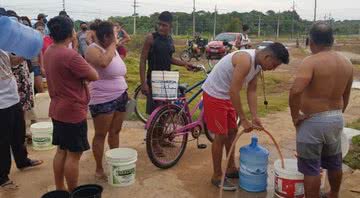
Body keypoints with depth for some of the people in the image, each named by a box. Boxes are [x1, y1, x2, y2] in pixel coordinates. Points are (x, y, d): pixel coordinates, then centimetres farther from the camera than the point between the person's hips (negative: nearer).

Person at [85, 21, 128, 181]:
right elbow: (103, 62, -36)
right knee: (101, 135, 2)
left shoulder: (112, 49, 12)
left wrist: (125, 92, 22)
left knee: (115, 132, 16)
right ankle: (99, 169, 14)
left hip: (120, 97, 8)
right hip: (103, 100, -8)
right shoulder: (93, 49, -13)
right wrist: (113, 44, -22)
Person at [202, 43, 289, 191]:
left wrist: (255, 116, -2)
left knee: (232, 132, 16)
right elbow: (234, 92, -30)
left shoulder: (258, 65, 1)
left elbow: (251, 91, 5)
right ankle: (217, 176, 12)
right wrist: (243, 120, -24)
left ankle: (231, 169, 31)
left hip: (227, 96, 10)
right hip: (214, 95, -9)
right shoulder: (245, 60, -28)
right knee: (221, 136, -4)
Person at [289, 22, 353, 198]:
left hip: (312, 121, -8)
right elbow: (345, 96, 15)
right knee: (334, 162, 25)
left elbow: (295, 91, -34)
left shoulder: (311, 62, -19)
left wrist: (295, 115, -20)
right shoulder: (347, 63, 4)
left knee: (311, 168, 5)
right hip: (336, 119, 8)